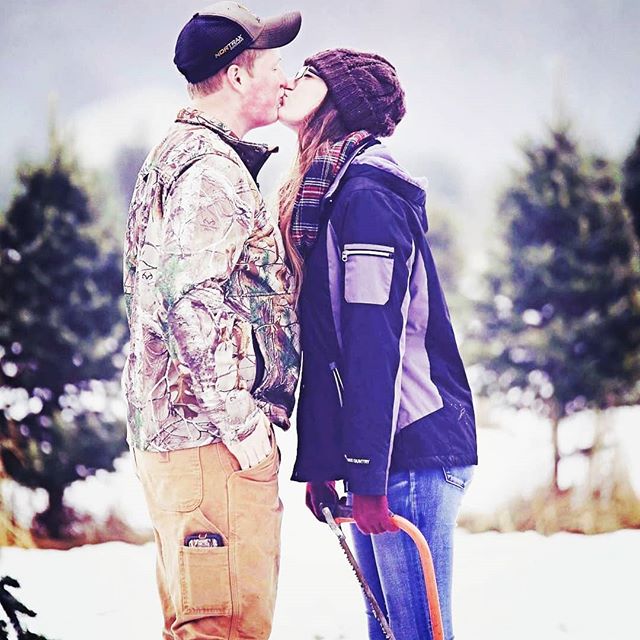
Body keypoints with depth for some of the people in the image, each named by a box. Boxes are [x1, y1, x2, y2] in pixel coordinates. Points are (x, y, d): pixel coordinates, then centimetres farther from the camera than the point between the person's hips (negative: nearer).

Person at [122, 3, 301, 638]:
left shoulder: (176, 157, 22)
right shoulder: (213, 171, -12)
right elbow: (189, 300, -23)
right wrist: (241, 424, -20)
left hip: (170, 433, 11)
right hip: (212, 440, -11)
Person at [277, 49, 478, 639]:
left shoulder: (366, 194, -12)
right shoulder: (323, 195, 18)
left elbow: (377, 341, -18)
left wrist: (368, 476, -21)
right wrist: (320, 463, 17)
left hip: (411, 451, -9)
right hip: (382, 455, 10)